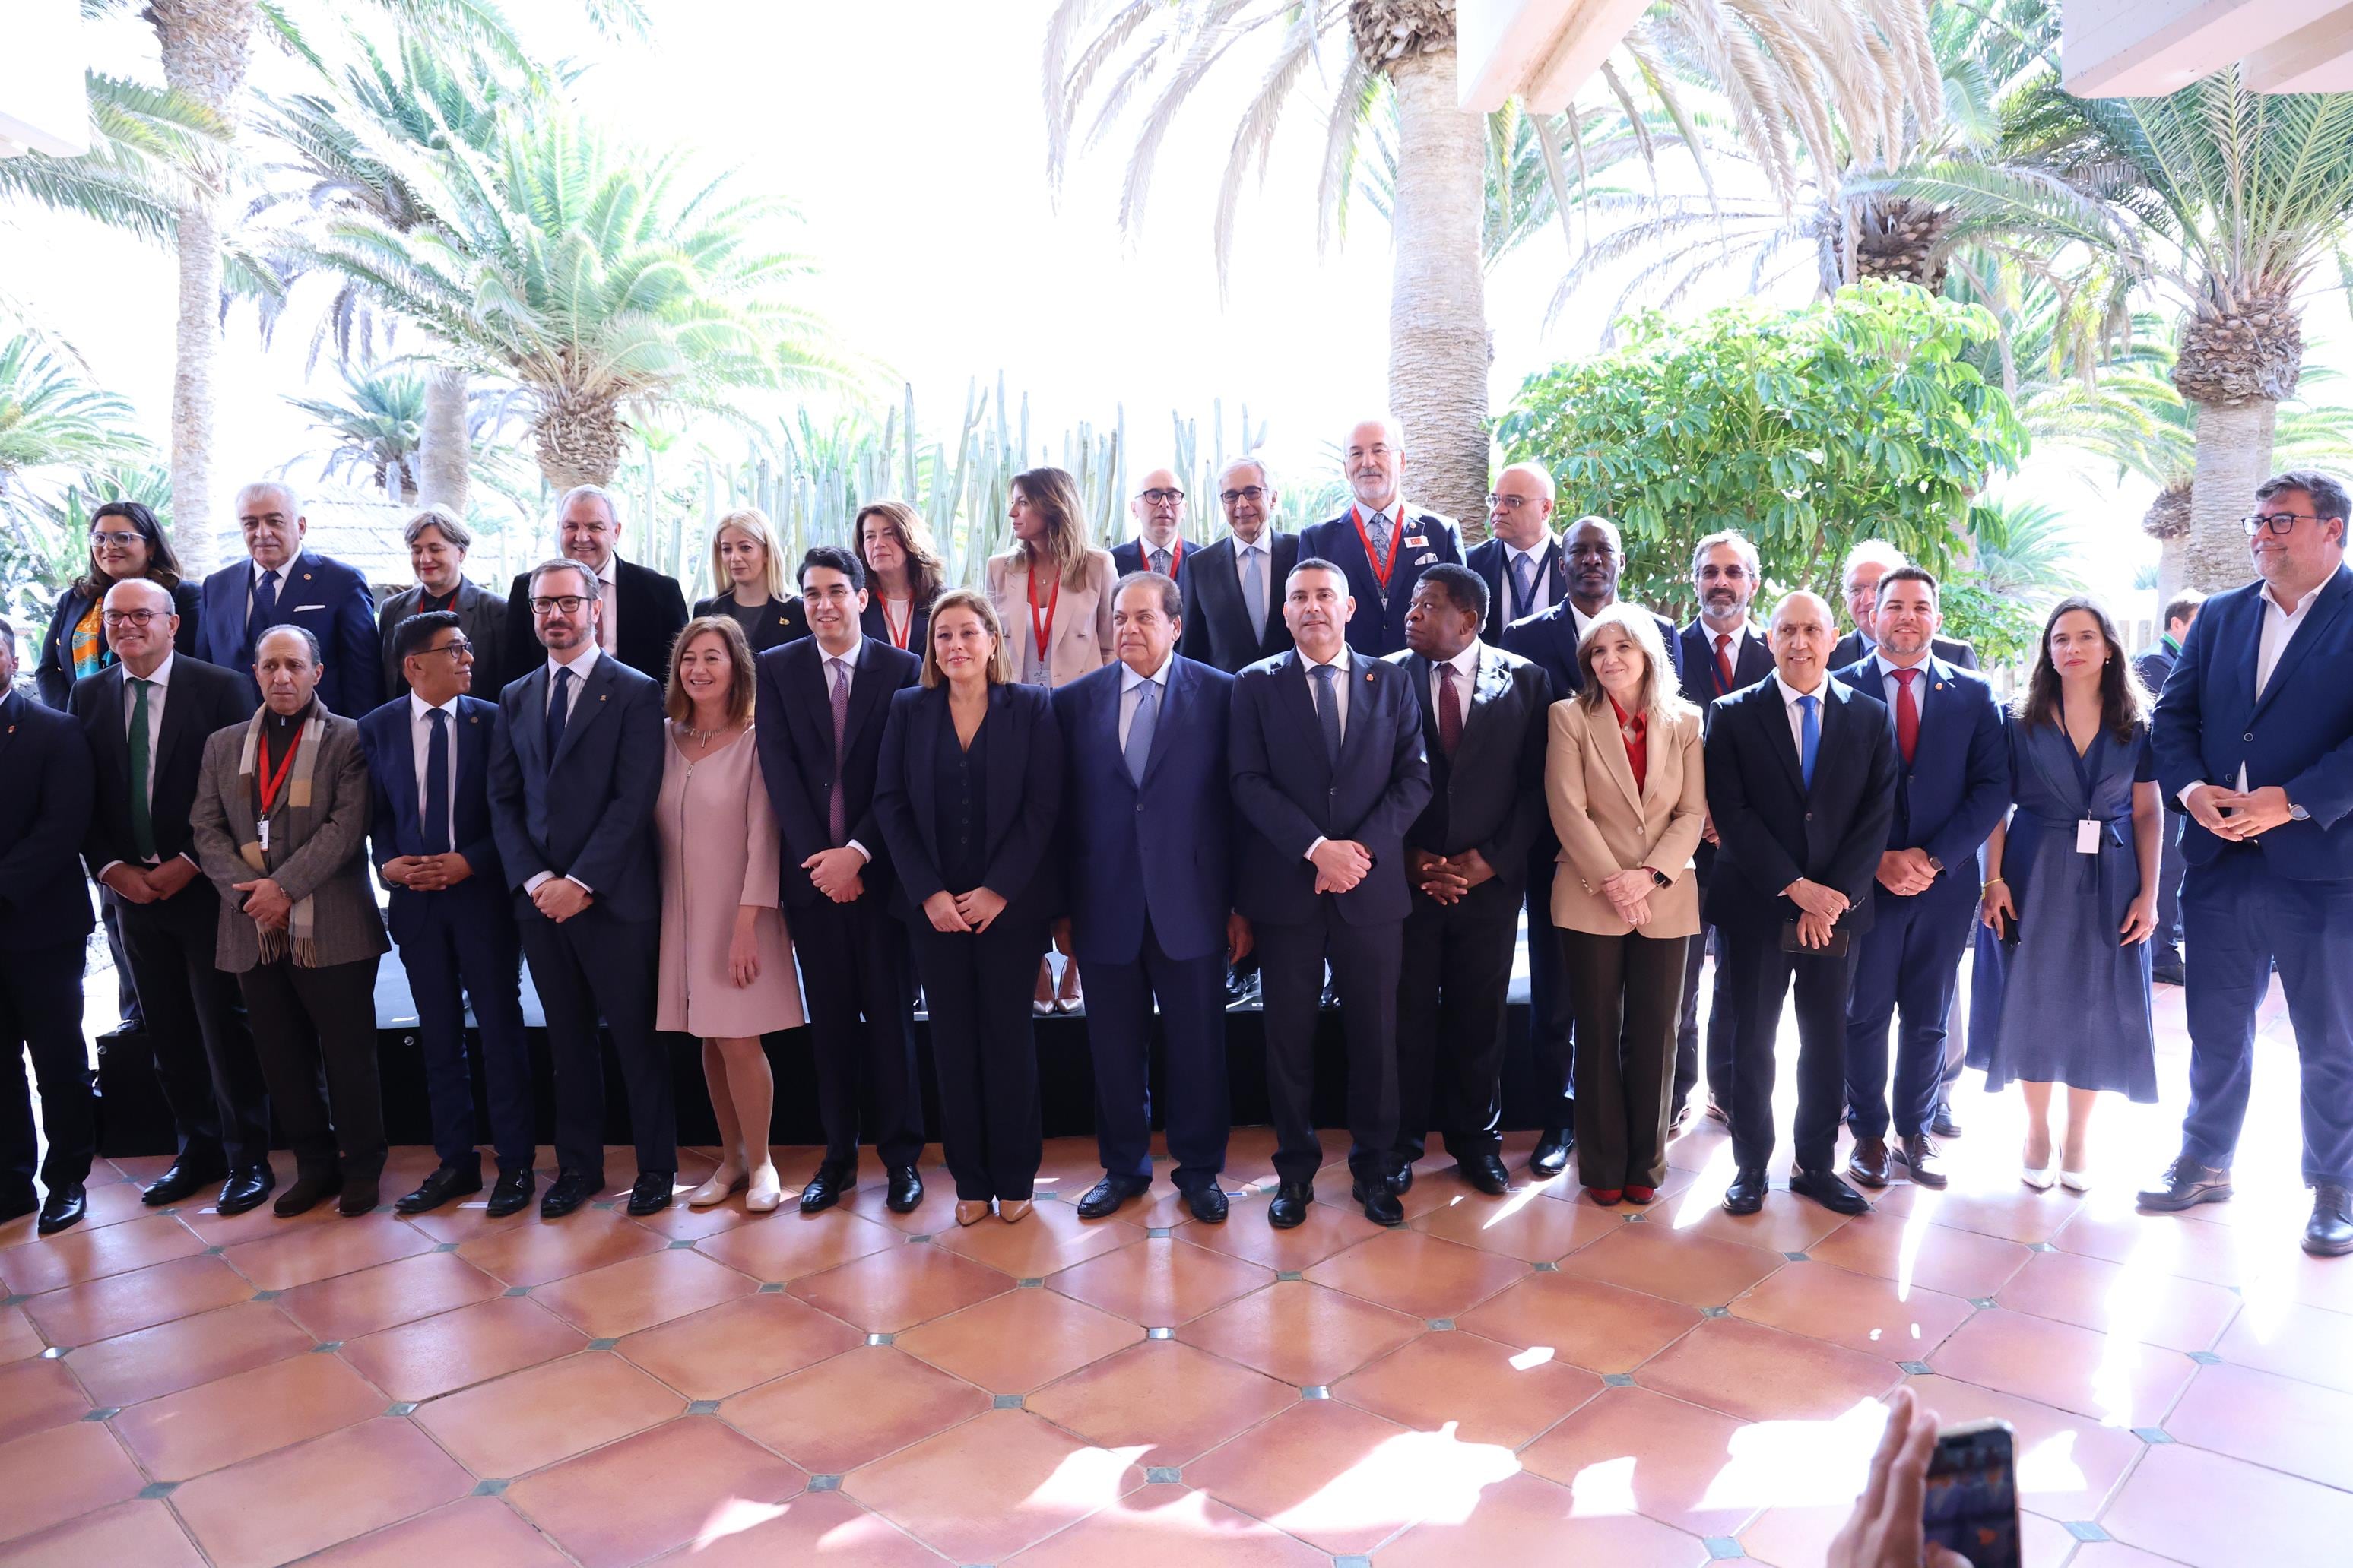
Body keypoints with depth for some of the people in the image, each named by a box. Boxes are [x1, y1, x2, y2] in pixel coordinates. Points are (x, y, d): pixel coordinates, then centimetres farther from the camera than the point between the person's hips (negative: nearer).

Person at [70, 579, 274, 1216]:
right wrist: (111, 868, -3)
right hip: (132, 889, 4)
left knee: (224, 1027, 0)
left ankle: (247, 1159, 11)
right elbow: (83, 800, 9)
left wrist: (189, 864, -11)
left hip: (204, 886, -4)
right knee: (167, 1032, 11)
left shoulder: (222, 687, -6)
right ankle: (195, 1151, 24)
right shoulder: (88, 696, 8)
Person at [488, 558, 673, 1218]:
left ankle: (657, 1166, 17)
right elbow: (503, 800, 9)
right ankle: (578, 1165, 25)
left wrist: (581, 882, -15)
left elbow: (634, 799, -11)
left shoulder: (635, 692, -4)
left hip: (615, 898, -5)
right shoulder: (515, 698, 13)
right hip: (540, 898, 5)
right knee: (568, 1040, 13)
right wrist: (534, 879, -5)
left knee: (637, 1038, 4)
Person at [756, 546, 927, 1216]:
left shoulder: (903, 669, 1)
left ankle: (901, 1155, 14)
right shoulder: (776, 668, 6)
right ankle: (837, 1156, 18)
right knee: (830, 1016, 8)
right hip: (812, 869, 2)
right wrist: (819, 857, -10)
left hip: (879, 866, -1)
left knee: (890, 1011, 3)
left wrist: (857, 852, -12)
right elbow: (779, 769, -1)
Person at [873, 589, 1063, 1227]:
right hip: (934, 905, 2)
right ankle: (970, 1179, 17)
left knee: (1008, 1033, 4)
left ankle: (1014, 1177, 17)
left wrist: (998, 890, -12)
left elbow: (1043, 805, -5)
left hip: (1009, 903, -2)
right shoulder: (908, 708, 6)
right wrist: (928, 893, -8)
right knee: (952, 1038, 6)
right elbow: (890, 804, 1)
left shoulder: (1031, 706, 0)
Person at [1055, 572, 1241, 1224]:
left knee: (1197, 1046, 9)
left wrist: (1242, 903, -3)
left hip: (1191, 902, -1)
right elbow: (1064, 806, 5)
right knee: (1115, 1048, 12)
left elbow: (1238, 800, -1)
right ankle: (1123, 1167, 31)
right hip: (1106, 903, 2)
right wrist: (1060, 903, 3)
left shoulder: (1220, 693, -1)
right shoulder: (1075, 701, 4)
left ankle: (1199, 1169, 28)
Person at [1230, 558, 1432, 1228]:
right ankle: (1295, 1170, 23)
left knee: (1375, 1035, 8)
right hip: (1285, 889, -1)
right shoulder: (1257, 685, 3)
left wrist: (1363, 847, -13)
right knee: (1289, 1037, 8)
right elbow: (1249, 783, -6)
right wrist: (1317, 847, -17)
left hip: (1372, 888, 1)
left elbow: (1414, 777, 1)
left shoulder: (1391, 682, 7)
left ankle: (1372, 1168, 25)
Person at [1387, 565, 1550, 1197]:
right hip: (1407, 877, 0)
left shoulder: (1524, 681, 0)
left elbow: (1535, 784, -1)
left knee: (1479, 1019, 10)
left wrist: (1488, 860, -8)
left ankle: (1477, 1141, 27)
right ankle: (1400, 1144, 20)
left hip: (1490, 878, 1)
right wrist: (1413, 860, -8)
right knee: (1407, 1018, 5)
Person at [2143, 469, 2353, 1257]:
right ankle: (2205, 1164, 30)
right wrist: (2190, 786, -9)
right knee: (2216, 1029, 15)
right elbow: (2174, 711, 7)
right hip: (2221, 862, 5)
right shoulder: (2220, 616, 10)